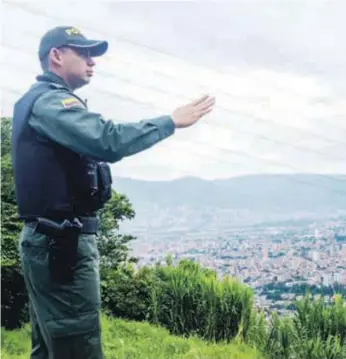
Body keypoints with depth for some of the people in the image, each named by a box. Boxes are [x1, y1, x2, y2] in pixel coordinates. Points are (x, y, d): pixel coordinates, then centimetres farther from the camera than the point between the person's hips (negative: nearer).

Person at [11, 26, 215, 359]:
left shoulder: (36, 102, 21)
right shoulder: (49, 101, -12)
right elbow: (108, 141, -25)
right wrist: (170, 121, -17)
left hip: (54, 242, 11)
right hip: (61, 243, -11)